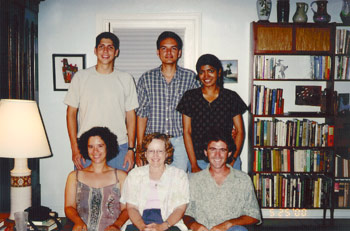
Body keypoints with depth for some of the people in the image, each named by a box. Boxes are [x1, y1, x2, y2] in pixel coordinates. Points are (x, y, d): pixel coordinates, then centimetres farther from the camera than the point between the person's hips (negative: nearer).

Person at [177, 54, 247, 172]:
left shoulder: (231, 97, 3)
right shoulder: (190, 97, 3)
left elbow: (240, 131, 4)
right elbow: (187, 132, 1)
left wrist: (232, 161, -6)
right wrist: (194, 166, -4)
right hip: (198, 161, 0)